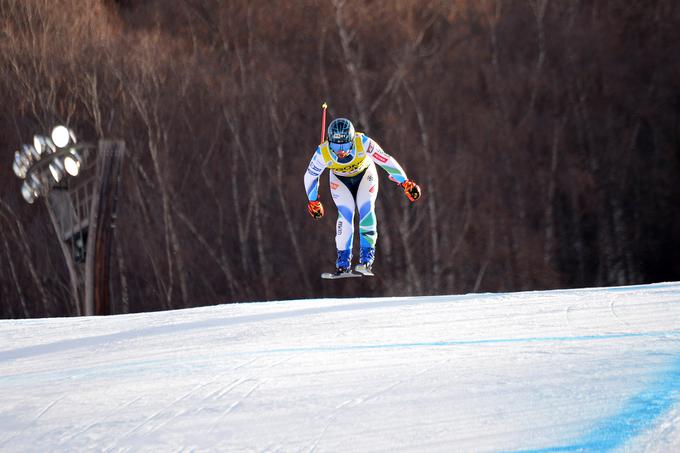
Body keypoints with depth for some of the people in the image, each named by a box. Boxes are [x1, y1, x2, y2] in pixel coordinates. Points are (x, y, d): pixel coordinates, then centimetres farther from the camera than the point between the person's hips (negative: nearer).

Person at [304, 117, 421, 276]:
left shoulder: (363, 143, -38)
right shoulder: (323, 153, -33)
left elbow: (386, 161, -29)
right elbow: (310, 176, -14)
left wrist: (405, 183, -24)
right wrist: (313, 202, -2)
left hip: (365, 174, 0)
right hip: (340, 180, 0)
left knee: (366, 211, -16)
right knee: (346, 214, -15)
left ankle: (366, 258, -14)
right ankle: (343, 262, -8)